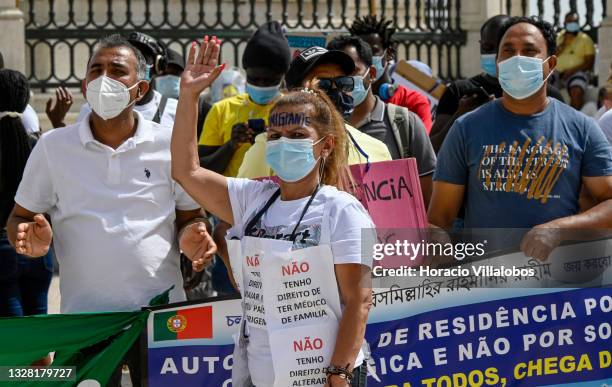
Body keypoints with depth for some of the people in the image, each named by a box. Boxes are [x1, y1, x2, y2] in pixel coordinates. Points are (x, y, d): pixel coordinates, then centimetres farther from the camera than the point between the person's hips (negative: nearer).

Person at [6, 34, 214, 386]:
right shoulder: (53, 146, 3)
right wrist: (34, 240, -13)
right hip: (83, 314, 0)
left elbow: (191, 217, 11)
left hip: (161, 311, 0)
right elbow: (19, 218, 9)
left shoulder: (170, 144, 2)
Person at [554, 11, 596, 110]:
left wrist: (573, 70, -15)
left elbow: (589, 63, 0)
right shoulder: (558, 37, 16)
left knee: (576, 91, -36)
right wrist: (563, 44, -4)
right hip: (557, 72, 3)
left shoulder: (585, 39, 7)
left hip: (577, 73, -3)